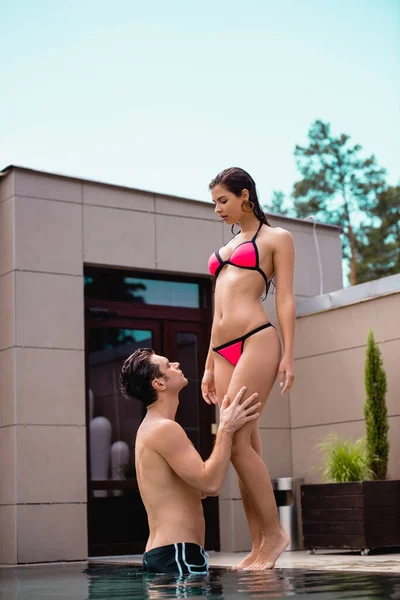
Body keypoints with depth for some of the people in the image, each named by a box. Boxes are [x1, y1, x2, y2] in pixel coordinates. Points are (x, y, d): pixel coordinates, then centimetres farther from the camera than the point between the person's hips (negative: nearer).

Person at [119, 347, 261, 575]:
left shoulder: (153, 429, 20)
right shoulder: (164, 428, -14)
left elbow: (199, 488, 22)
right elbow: (210, 484, -21)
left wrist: (226, 430, 20)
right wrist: (227, 429, -11)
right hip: (176, 555, -11)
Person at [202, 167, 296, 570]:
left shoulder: (276, 238, 9)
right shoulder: (226, 249, 27)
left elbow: (285, 300, 1)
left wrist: (288, 356, -9)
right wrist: (210, 365, 20)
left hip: (257, 341, -7)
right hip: (224, 351, 7)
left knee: (236, 441, -17)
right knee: (245, 446, 1)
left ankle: (273, 531, -7)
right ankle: (259, 546, 2)